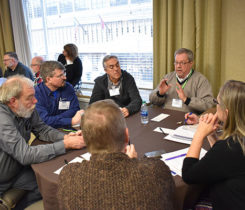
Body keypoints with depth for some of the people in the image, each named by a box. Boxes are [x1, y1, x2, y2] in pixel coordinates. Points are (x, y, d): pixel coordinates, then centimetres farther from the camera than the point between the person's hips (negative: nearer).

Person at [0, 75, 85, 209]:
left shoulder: (27, 110, -10)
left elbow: (42, 129, 1)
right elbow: (26, 155, -35)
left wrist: (65, 137, -19)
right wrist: (66, 144, -33)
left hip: (17, 167, 7)